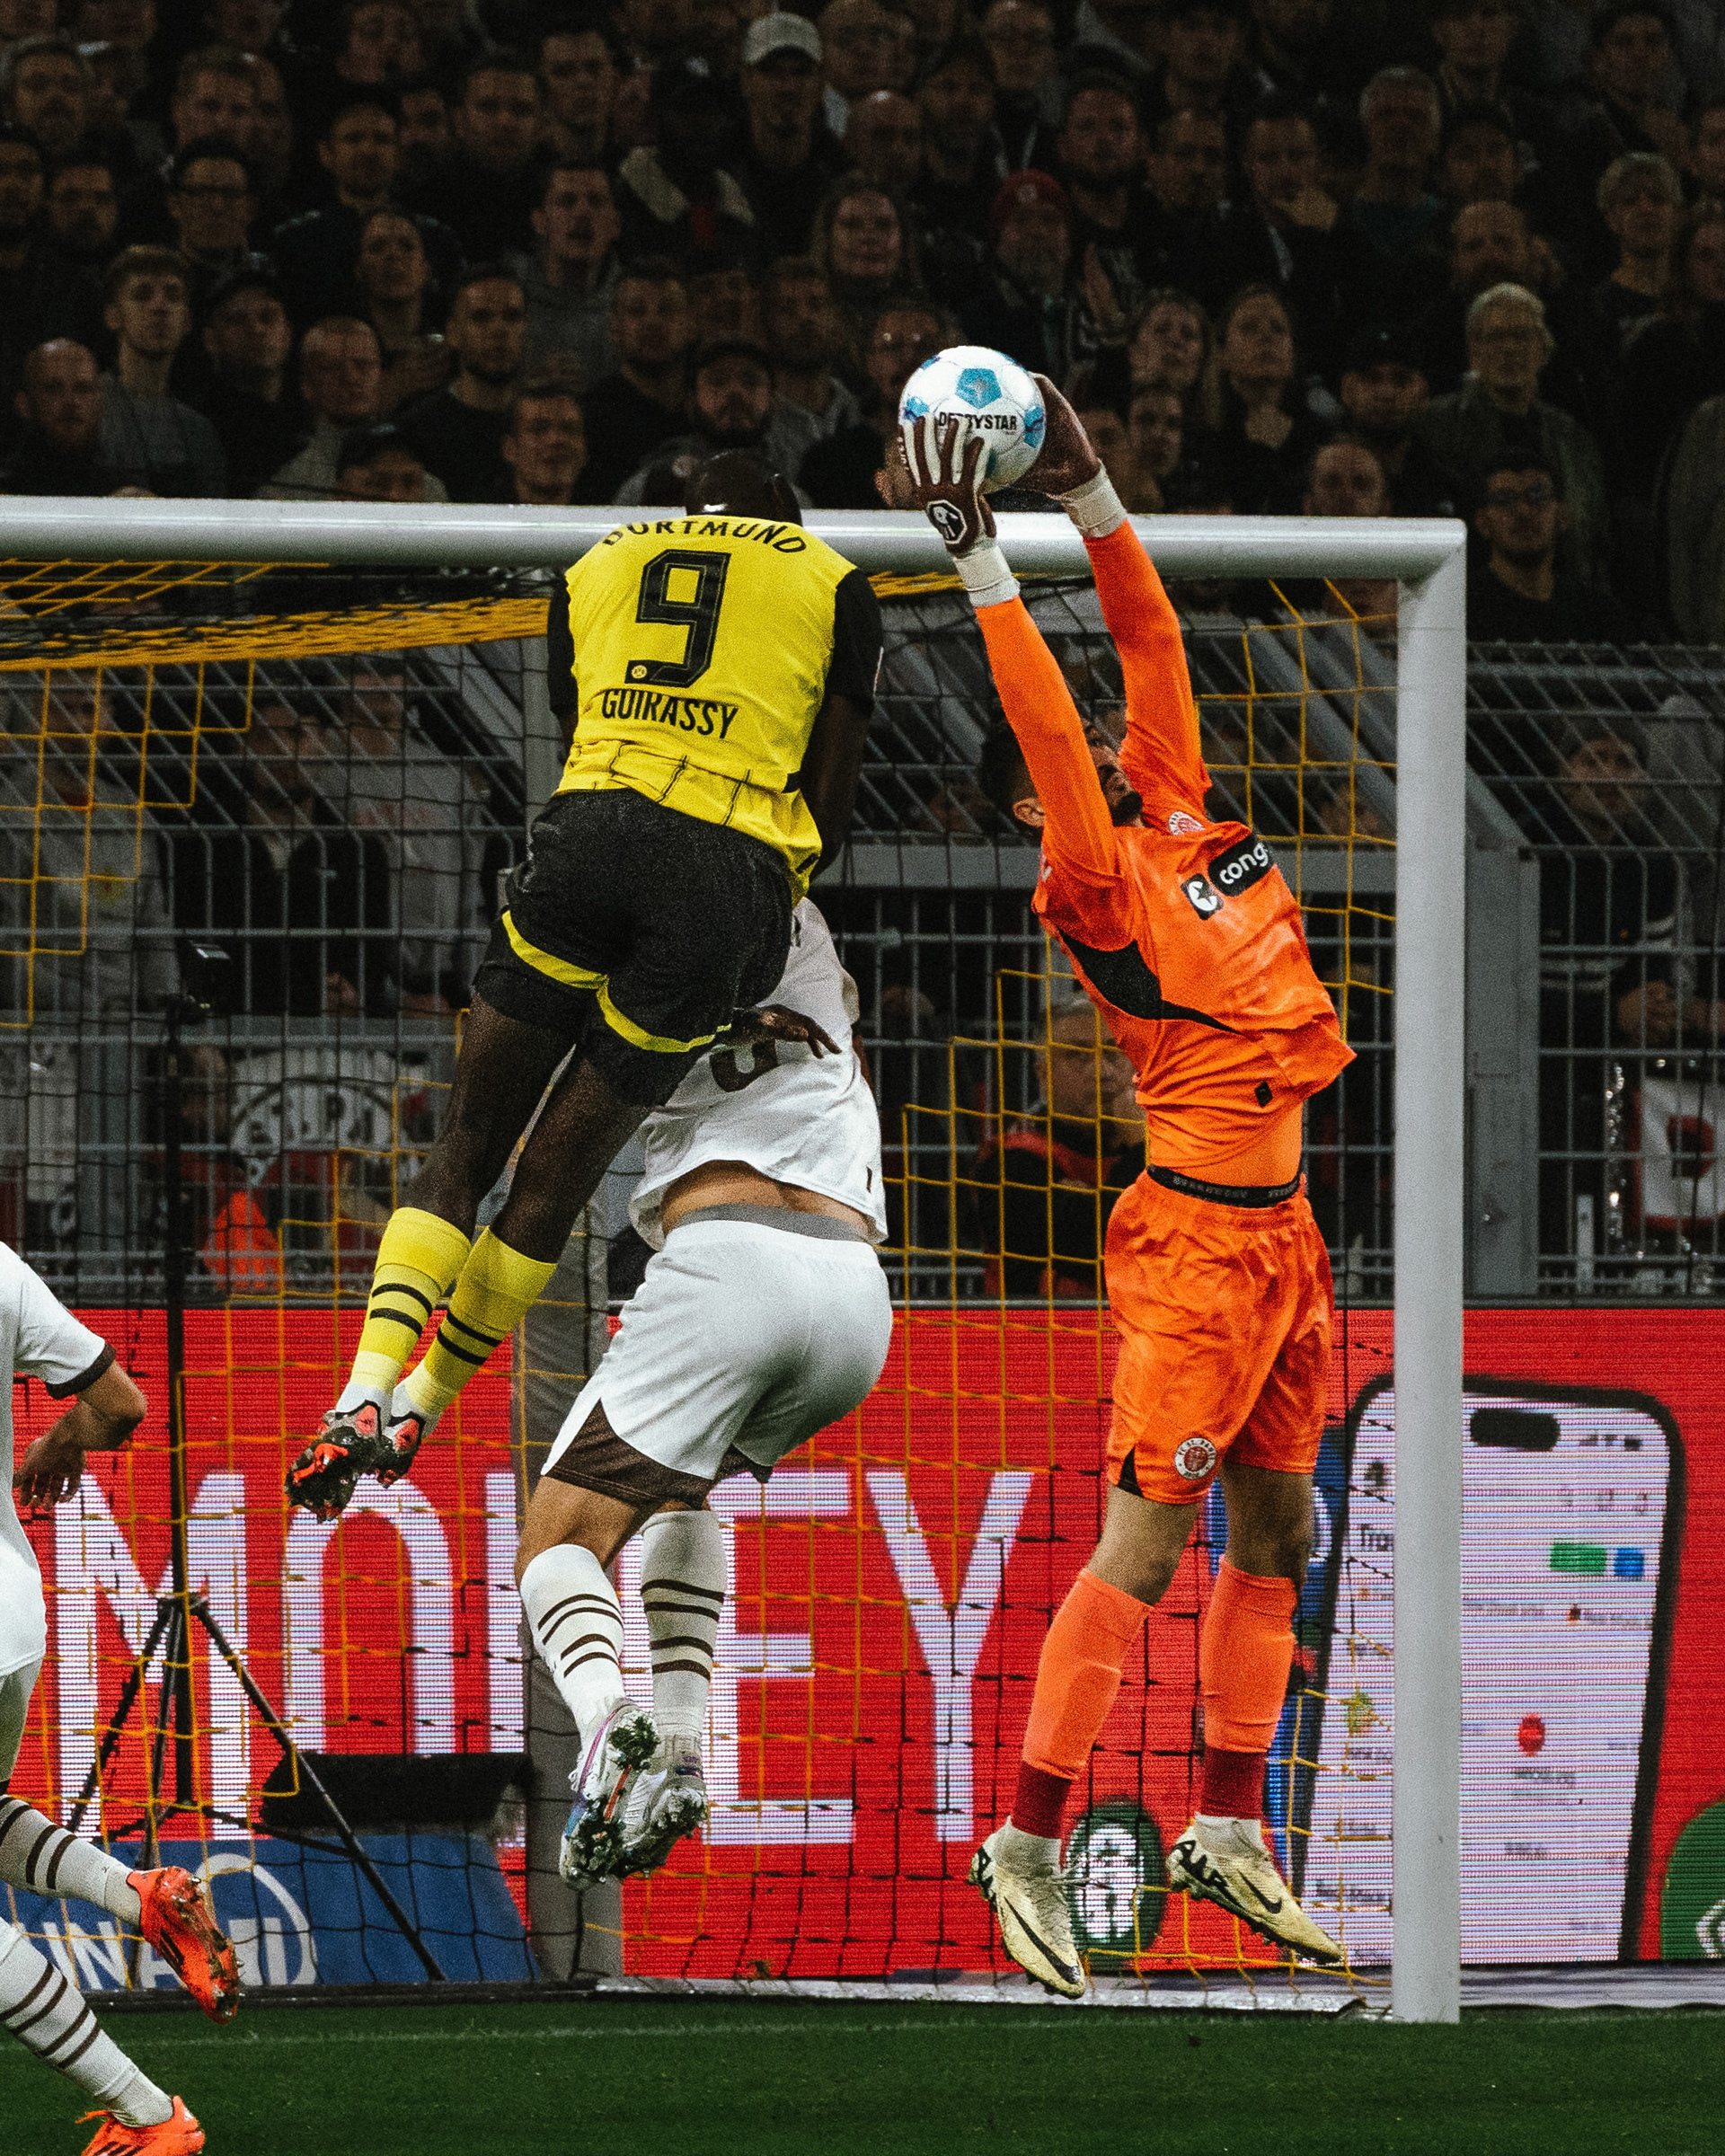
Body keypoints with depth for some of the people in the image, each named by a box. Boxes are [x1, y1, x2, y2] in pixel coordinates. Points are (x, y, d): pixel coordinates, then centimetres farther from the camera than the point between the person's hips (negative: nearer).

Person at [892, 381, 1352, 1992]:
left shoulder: (1183, 818, 9)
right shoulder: (1092, 878, -11)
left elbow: (1151, 646, 10)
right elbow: (1047, 727, -22)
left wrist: (1087, 493, 4)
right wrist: (980, 563, -24)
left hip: (1280, 1231, 8)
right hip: (1194, 1238, -8)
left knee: (1275, 1534, 12)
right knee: (1147, 1545, -9)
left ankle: (1228, 1832, 21)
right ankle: (1025, 1844, -5)